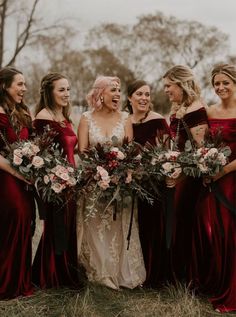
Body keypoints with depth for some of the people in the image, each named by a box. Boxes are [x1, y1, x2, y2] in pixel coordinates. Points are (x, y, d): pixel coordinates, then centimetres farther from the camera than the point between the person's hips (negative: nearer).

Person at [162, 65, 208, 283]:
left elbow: (199, 148, -21)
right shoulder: (179, 109, 14)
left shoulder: (195, 109, -16)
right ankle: (176, 276, 27)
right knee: (178, 225, 15)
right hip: (179, 173, 9)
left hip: (189, 175, -9)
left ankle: (182, 280, 16)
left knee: (183, 225, 2)